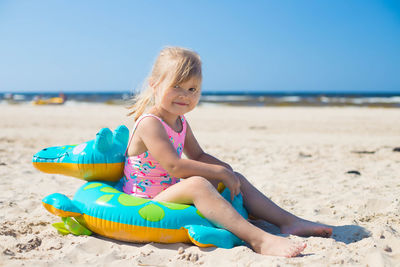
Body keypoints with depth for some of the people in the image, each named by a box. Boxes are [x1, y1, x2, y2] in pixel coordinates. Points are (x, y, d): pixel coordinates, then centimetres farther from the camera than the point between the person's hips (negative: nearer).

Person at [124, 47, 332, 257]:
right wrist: (220, 172, -22)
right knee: (197, 184, -38)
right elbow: (174, 166, -29)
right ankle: (258, 240, -48)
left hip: (172, 194, 10)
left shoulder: (180, 122, 9)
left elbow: (198, 156, 17)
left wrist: (226, 169, -3)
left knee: (236, 179, 5)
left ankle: (289, 222, 3)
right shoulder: (150, 123, -20)